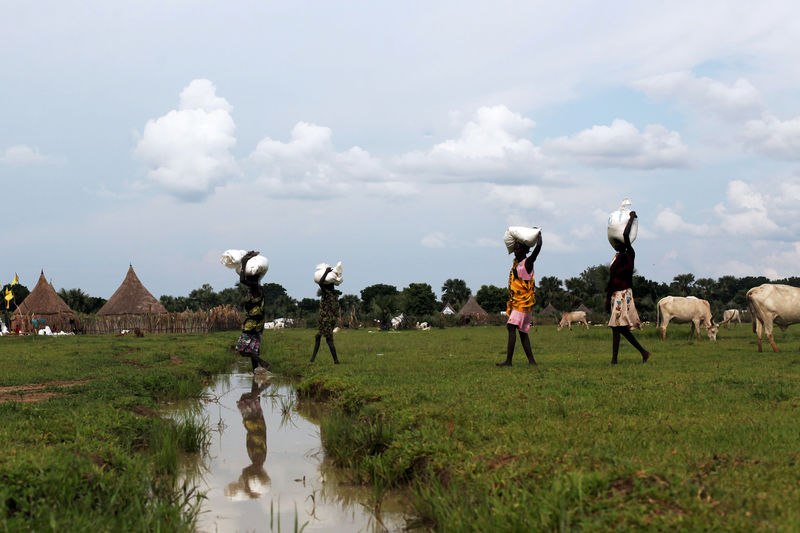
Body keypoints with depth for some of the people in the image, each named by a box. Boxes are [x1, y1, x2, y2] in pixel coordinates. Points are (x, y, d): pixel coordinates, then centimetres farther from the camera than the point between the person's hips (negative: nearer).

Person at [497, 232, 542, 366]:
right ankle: (531, 361, 11)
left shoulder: (528, 262, -9)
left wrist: (538, 234, -5)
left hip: (524, 301, -9)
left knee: (512, 327, -17)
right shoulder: (516, 262, 15)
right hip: (515, 302, 9)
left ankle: (508, 360, -22)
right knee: (522, 331, 9)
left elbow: (538, 246, -21)